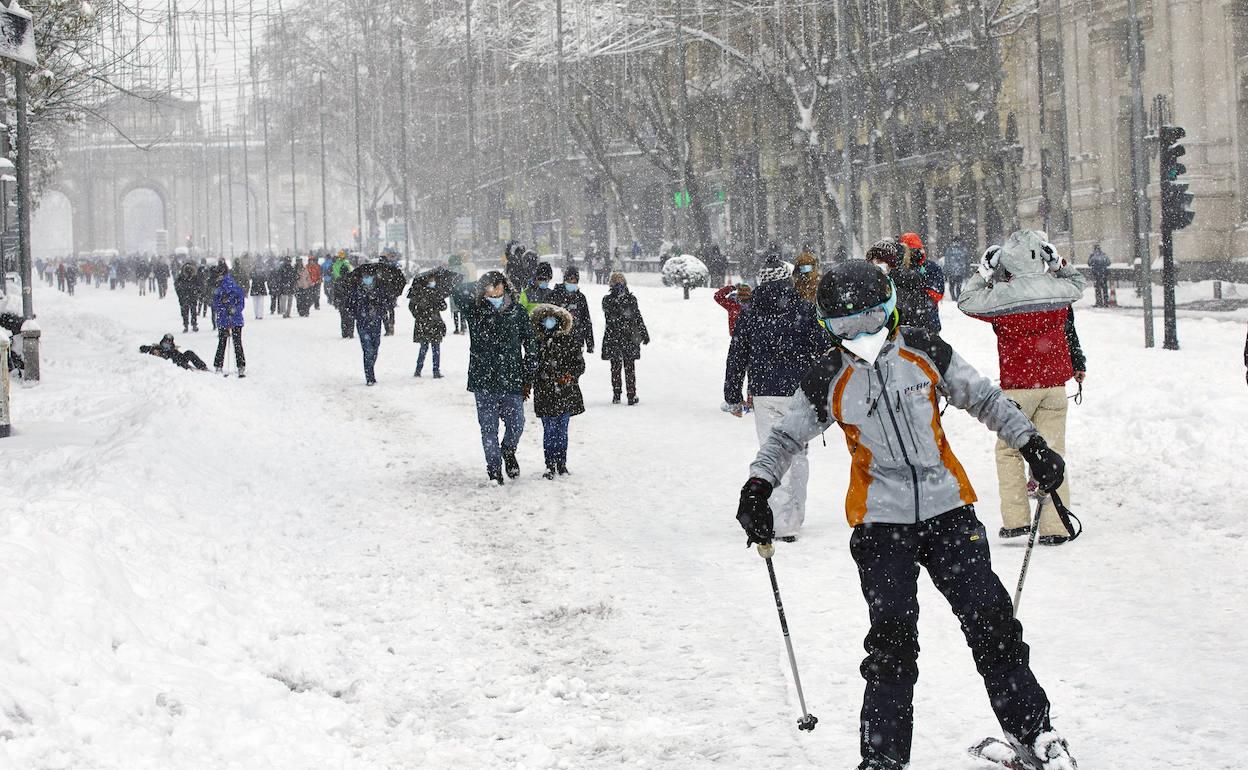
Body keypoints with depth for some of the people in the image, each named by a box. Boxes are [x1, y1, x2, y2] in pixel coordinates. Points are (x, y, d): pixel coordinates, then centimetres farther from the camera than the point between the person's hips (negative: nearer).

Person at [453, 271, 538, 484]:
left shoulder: (517, 312, 2)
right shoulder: (475, 311, 0)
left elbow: (530, 345, 7)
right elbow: (460, 294, -18)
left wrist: (527, 377, 5)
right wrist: (481, 288, -30)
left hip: (512, 381, 1)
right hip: (484, 382, 0)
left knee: (516, 426, 0)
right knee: (489, 429, 4)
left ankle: (508, 451, 31)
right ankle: (494, 469, 20)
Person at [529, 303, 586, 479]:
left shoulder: (569, 342, 0)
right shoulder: (537, 344, 1)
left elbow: (580, 364, 2)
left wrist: (569, 376, -14)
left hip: (566, 394, 0)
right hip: (545, 395, 0)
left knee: (562, 431, 8)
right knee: (549, 431, 0)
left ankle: (562, 464, 19)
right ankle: (551, 466, 6)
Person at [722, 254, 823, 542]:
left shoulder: (749, 316, 2)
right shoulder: (806, 311, -1)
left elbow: (736, 359, 6)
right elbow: (824, 353, 0)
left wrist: (733, 398, 16)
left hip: (765, 396, 0)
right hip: (800, 394, 0)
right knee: (797, 455, 13)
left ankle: (782, 523, -7)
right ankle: (794, 517, 18)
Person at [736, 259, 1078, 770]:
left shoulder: (924, 352, -2)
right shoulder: (828, 380, -3)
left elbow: (984, 397, 10)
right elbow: (786, 437, 8)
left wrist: (1031, 445, 5)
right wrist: (758, 488, -7)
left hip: (947, 507, 1)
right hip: (879, 522, -1)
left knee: (990, 620, -1)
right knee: (891, 639, -8)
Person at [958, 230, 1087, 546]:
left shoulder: (1001, 295, -13)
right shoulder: (1059, 289, -4)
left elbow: (966, 302, 5)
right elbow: (1078, 283, 21)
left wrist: (985, 272, 12)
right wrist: (1057, 262, 21)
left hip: (1018, 386, -3)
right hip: (1055, 383, 3)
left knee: (1009, 449, 13)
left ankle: (1016, 519, 5)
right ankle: (1055, 527, 5)